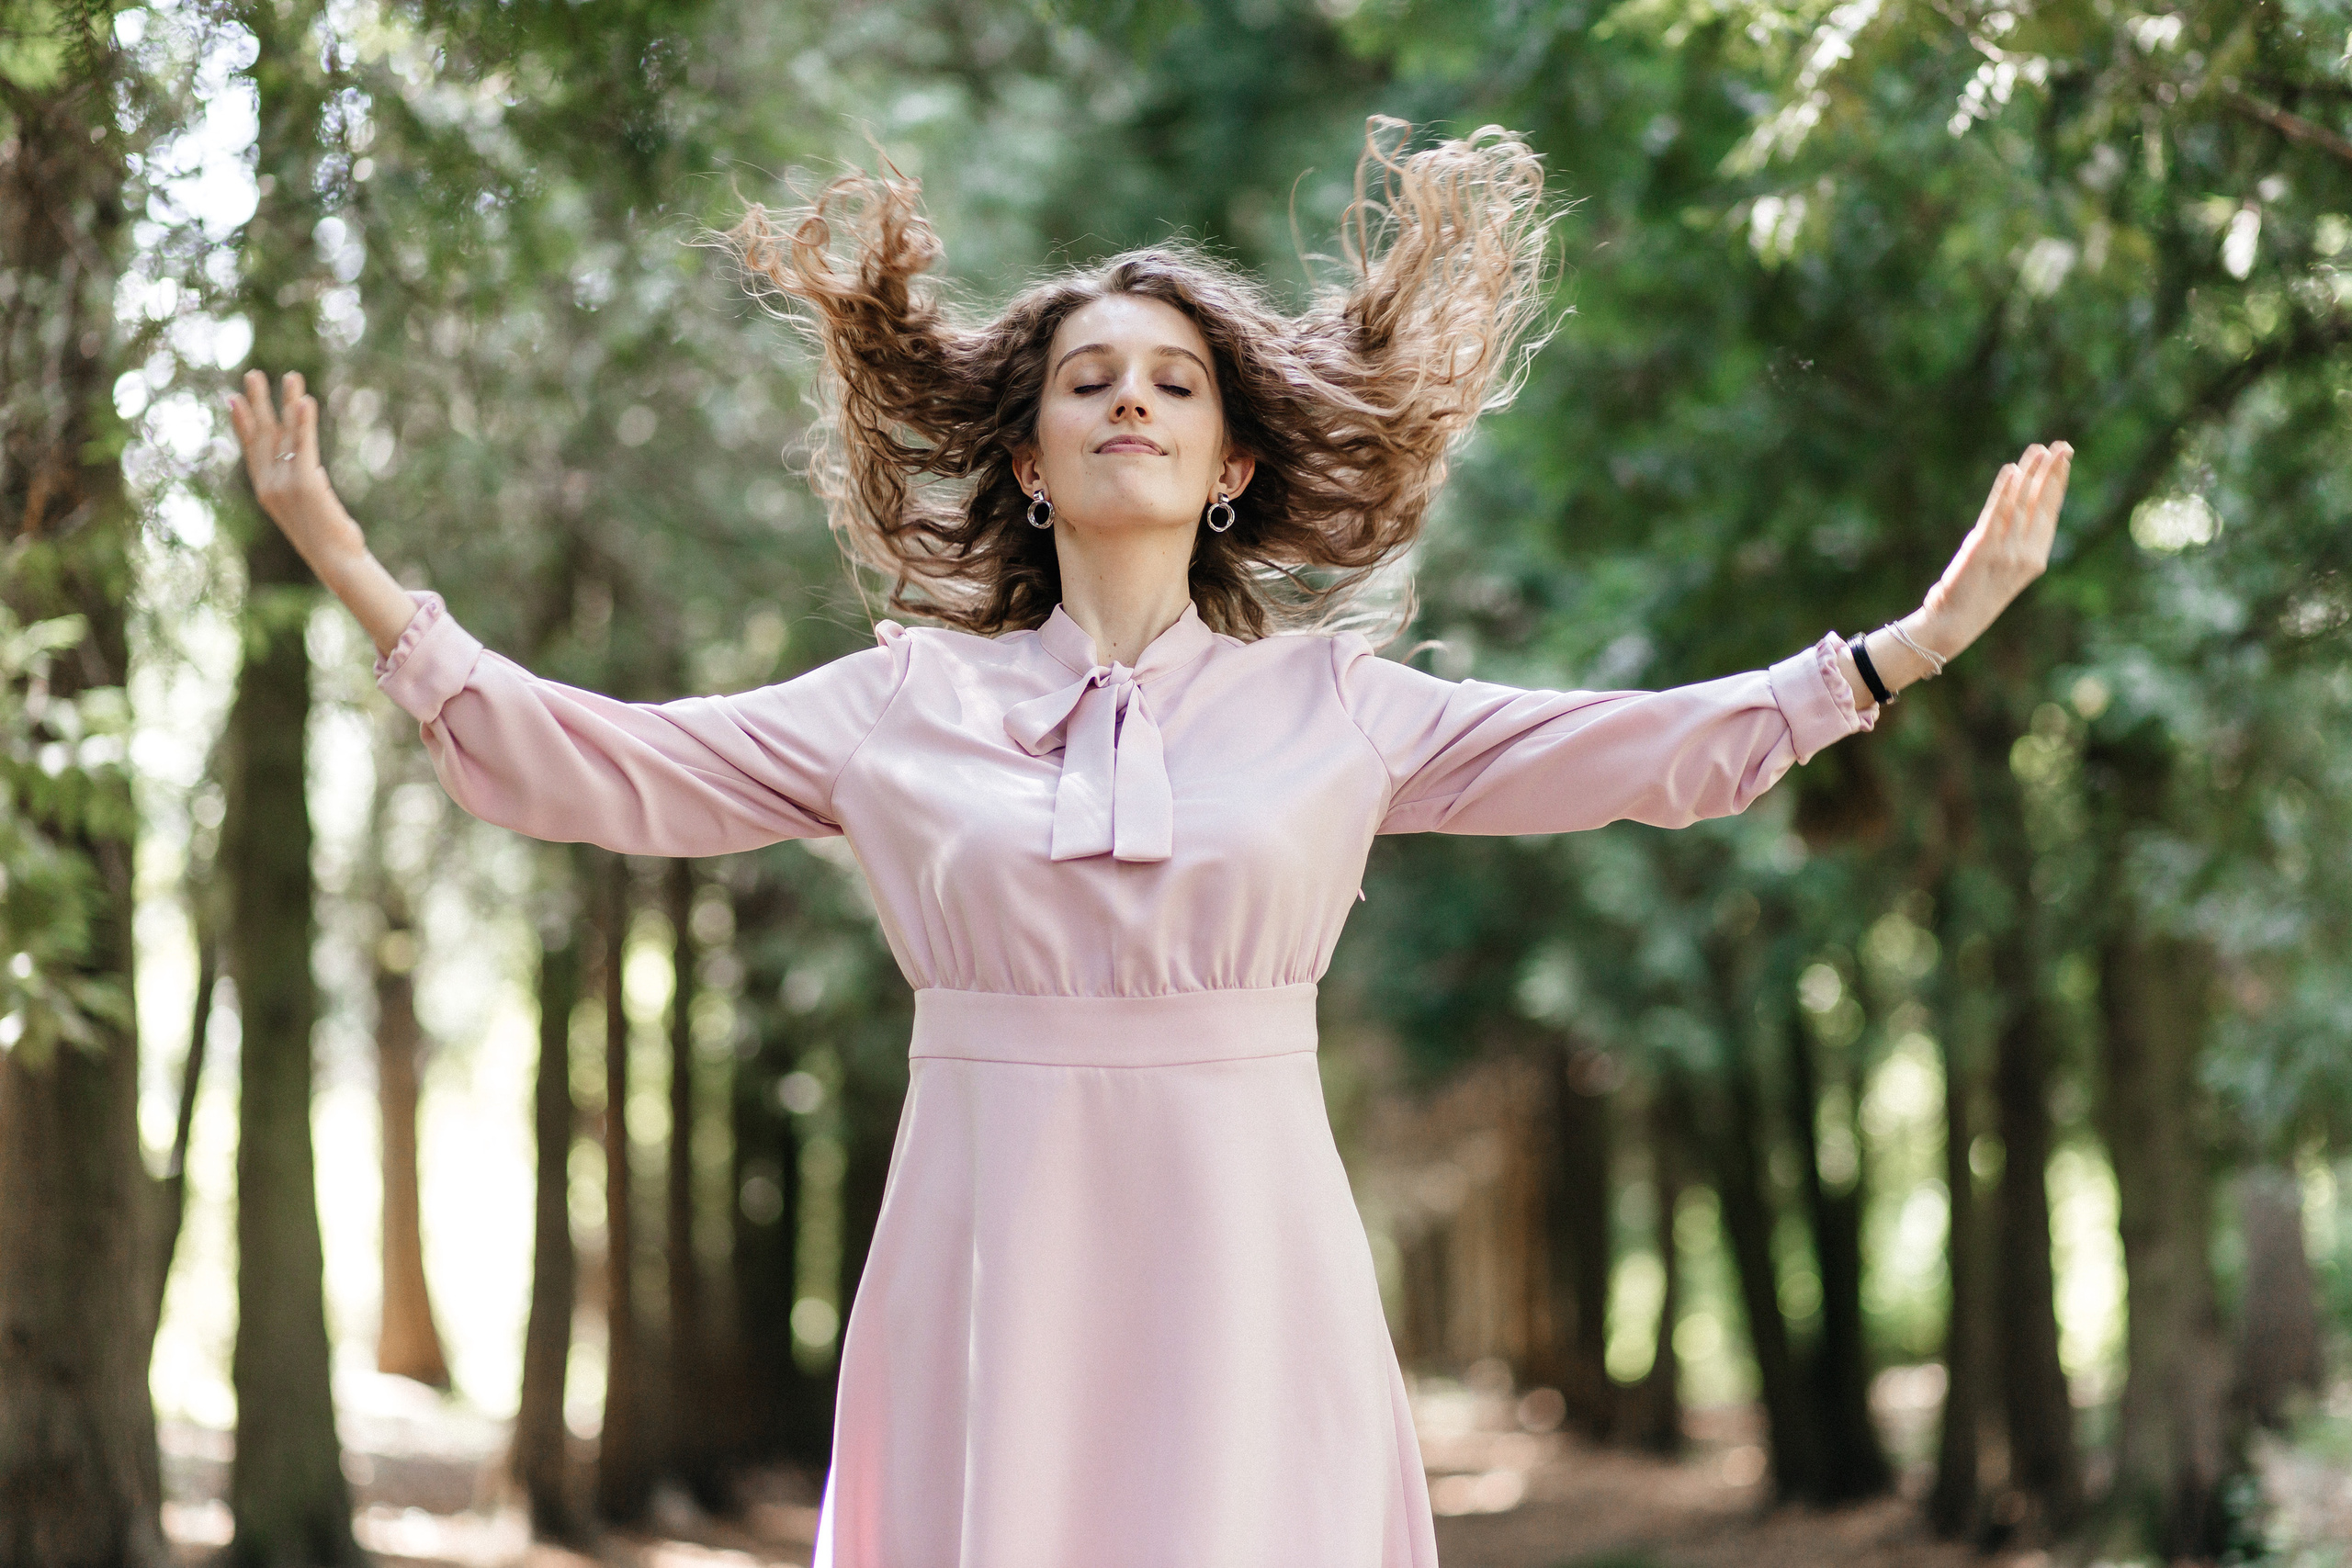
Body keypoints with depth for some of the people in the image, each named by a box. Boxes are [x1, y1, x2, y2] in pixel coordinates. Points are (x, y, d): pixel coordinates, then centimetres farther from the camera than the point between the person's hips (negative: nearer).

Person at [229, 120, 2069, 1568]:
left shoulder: (1334, 706, 8)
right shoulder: (899, 706, 8)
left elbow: (1657, 748, 9)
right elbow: (591, 765, 7)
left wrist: (1914, 642, 4)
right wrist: (361, 578, 1)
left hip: (1245, 1284, 0)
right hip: (994, 1282, 0)